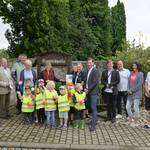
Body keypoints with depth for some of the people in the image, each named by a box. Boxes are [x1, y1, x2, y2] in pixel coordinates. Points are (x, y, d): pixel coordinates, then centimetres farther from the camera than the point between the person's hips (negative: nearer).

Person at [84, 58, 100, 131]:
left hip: (93, 92, -8)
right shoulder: (88, 71, 14)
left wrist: (88, 89, -14)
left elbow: (95, 82, -16)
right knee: (89, 106, 12)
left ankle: (93, 125, -6)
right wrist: (85, 88, 3)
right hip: (88, 92, 8)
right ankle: (94, 120, 27)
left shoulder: (95, 71, -10)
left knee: (93, 108, -7)